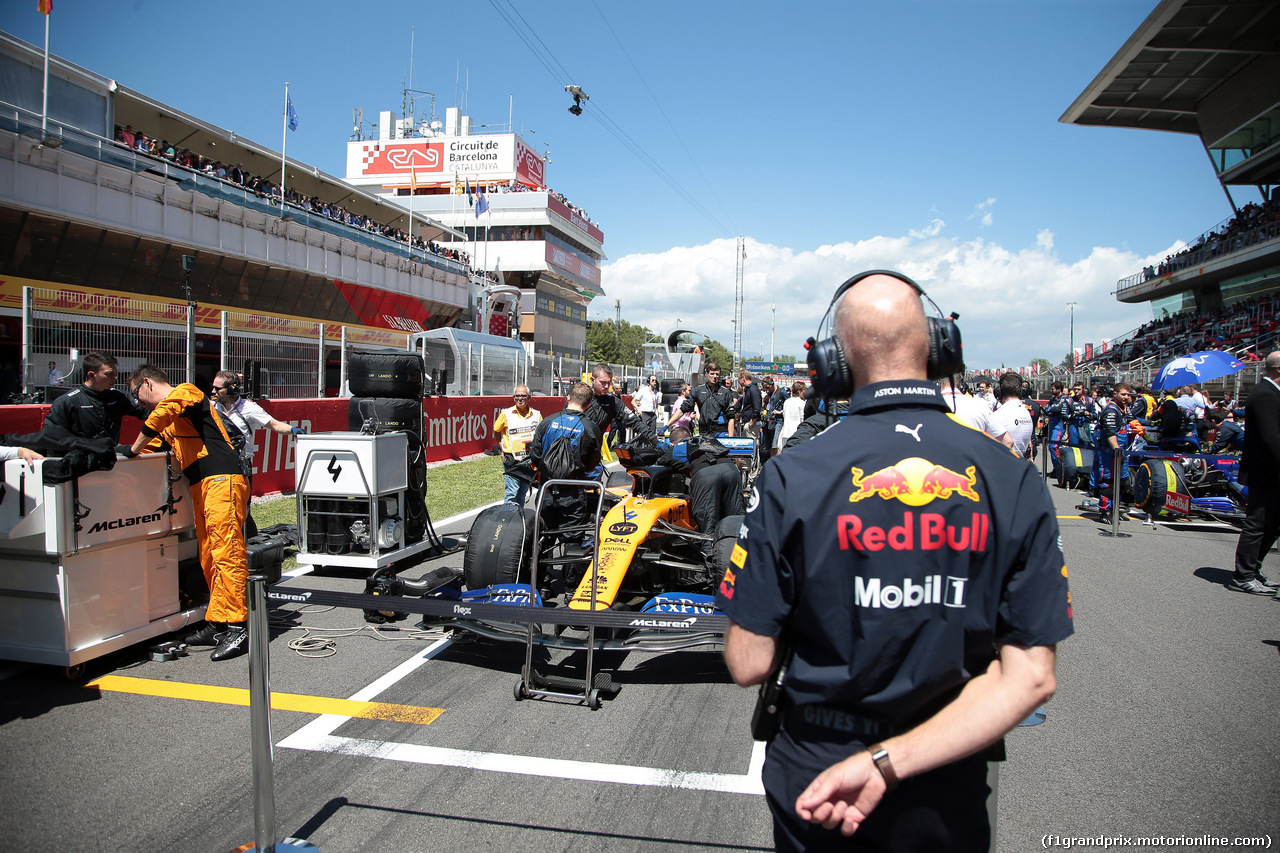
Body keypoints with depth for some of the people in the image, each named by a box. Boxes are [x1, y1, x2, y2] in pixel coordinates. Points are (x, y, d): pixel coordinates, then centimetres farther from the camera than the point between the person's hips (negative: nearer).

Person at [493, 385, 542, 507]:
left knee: (522, 496, 12)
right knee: (512, 494, -10)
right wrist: (503, 449, 4)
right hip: (512, 461, -3)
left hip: (529, 461, 3)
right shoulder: (506, 414, -1)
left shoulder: (537, 415, 6)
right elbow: (496, 432, 13)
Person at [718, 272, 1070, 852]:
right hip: (950, 797, 2)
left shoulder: (790, 477, -19)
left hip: (814, 781, -2)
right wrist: (888, 763, -17)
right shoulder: (1016, 482, -11)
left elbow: (749, 664, -15)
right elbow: (1030, 677, -15)